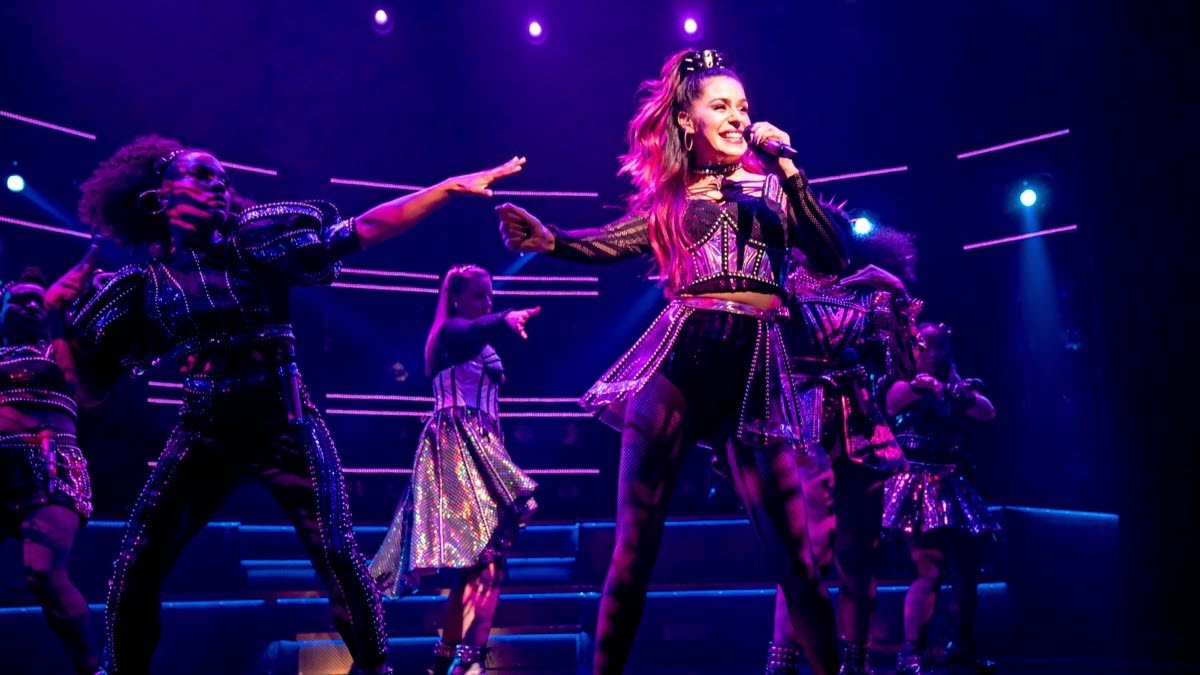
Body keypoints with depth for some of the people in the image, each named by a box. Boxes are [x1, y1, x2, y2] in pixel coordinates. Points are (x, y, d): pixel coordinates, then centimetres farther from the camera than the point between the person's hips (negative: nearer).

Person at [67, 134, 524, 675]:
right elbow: (86, 380, 6)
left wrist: (451, 187, -13)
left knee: (335, 553, -9)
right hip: (202, 435, 2)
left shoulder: (254, 243, -1)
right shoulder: (144, 284, 3)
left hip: (283, 428, -2)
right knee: (134, 571, -1)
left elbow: (367, 229, -7)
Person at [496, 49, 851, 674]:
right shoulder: (667, 194, 15)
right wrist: (548, 239, -18)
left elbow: (832, 258, 4)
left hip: (756, 362, 1)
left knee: (793, 547, -1)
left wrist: (789, 171, -2)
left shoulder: (773, 183, 15)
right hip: (682, 353, 0)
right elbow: (611, 241, 1)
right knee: (636, 535, -1)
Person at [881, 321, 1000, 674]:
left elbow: (988, 411, -6)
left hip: (954, 487, 5)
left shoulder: (960, 386, 13)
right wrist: (919, 383, -44)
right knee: (931, 571, -17)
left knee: (968, 572, 10)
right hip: (918, 485, -5)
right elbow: (893, 401, -22)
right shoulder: (905, 385, 2)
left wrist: (948, 390, -25)